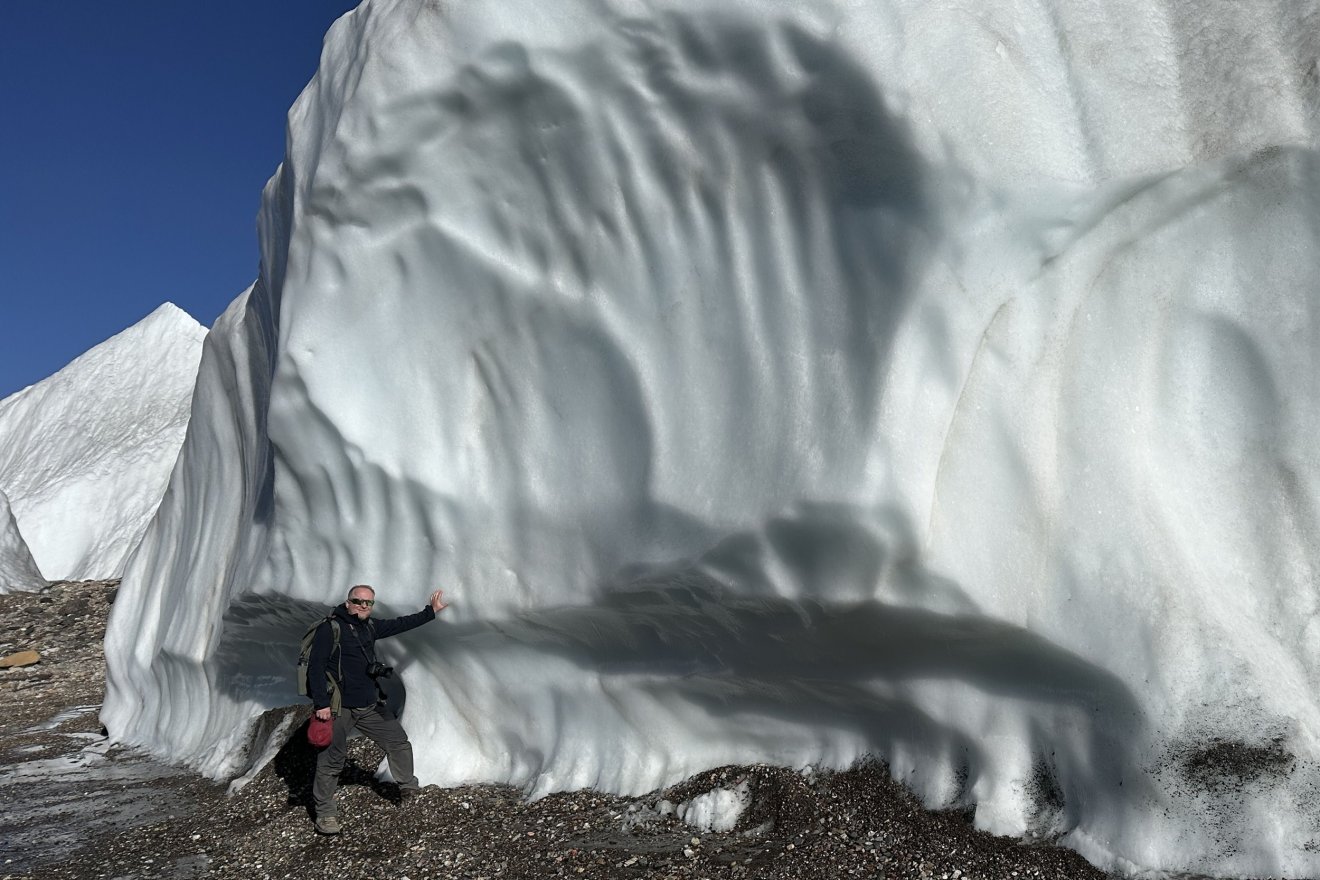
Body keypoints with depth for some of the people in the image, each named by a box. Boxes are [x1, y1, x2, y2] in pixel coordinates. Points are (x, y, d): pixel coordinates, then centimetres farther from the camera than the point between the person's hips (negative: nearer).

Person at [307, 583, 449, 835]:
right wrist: (321, 704, -20)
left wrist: (431, 612, 21)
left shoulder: (370, 627, 10)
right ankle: (325, 813, 14)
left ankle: (408, 790, 32)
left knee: (399, 743, 13)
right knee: (331, 762, -1)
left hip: (370, 706, 8)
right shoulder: (330, 628, -12)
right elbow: (315, 666, -15)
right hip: (339, 708, -7)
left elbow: (399, 625, 22)